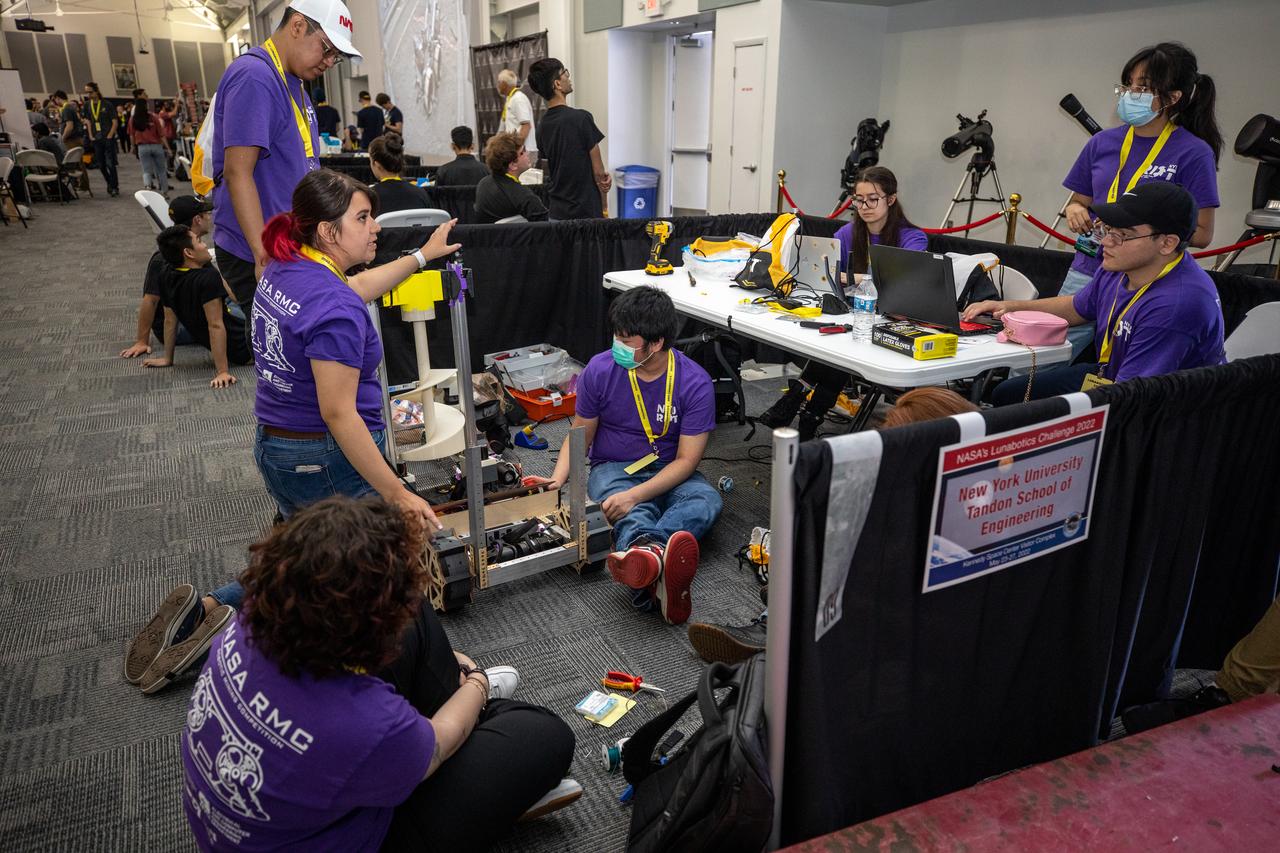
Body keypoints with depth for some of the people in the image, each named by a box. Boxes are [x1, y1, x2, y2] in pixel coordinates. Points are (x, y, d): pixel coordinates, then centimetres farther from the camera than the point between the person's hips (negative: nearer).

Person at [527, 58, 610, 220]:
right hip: (585, 212, -7)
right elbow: (598, 171, -10)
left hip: (556, 211, 7)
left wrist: (601, 175, 4)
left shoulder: (542, 127, 6)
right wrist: (603, 210, 4)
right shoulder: (581, 118, -15)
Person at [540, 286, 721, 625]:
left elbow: (686, 459, -16)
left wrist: (634, 495, -29)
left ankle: (638, 555, -63)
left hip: (669, 473, 0)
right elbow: (580, 434, 4)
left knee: (706, 499, -34)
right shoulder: (600, 369, -8)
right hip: (613, 470, 0)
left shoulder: (695, 382, -14)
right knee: (637, 514, -36)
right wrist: (558, 479, -14)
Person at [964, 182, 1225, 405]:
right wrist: (1012, 307, 3)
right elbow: (1078, 307, 15)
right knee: (1005, 394, 10)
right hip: (1113, 373, 9)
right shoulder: (1119, 267, -6)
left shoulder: (1176, 303, -34)